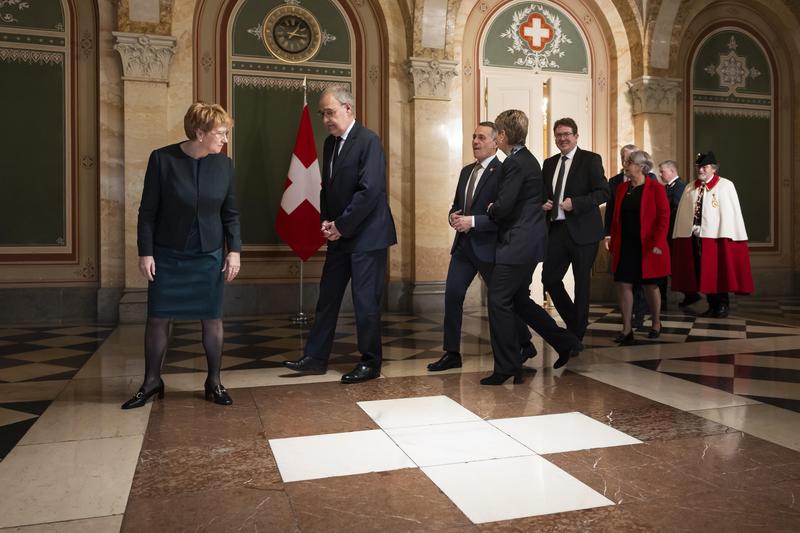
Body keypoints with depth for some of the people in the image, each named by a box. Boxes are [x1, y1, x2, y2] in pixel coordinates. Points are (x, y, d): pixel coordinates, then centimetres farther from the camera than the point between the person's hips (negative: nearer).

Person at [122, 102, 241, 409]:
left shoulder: (224, 164, -2)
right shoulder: (162, 159, -10)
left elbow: (230, 213, 4)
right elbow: (148, 210, -6)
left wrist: (234, 250, -2)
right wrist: (145, 252, -8)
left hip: (209, 256, 2)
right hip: (167, 256, -2)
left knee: (212, 319, 5)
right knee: (158, 318, 5)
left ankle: (214, 382, 20)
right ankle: (152, 381, 22)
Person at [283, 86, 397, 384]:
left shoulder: (368, 141, -13)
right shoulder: (330, 143, 12)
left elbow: (370, 190, -21)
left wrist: (341, 226, -16)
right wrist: (326, 221, 2)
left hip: (366, 235, -8)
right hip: (339, 235, 8)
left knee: (365, 302, 0)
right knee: (327, 297, 11)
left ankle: (370, 363, 15)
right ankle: (316, 358, 22)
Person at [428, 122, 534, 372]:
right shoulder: (467, 171, 13)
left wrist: (472, 221, -23)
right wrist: (453, 216, -2)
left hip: (488, 246, -7)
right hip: (464, 244, 7)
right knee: (452, 294, -2)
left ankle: (525, 344, 30)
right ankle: (452, 353, 7)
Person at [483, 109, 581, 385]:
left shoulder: (514, 163, -16)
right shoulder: (529, 160, 16)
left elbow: (503, 207, -21)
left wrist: (489, 210, 1)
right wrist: (497, 210, 15)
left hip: (518, 243, -10)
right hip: (530, 241, 10)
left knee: (499, 301, -5)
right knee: (519, 300, 18)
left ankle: (506, 368, 3)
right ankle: (565, 342, 25)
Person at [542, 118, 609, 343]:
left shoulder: (590, 159, -3)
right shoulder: (549, 163, 14)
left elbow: (603, 192, -9)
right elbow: (542, 194, 21)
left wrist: (575, 203, -20)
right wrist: (543, 204, -1)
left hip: (582, 231, -5)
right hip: (556, 229, 5)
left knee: (582, 282, 5)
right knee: (549, 278, 3)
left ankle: (577, 334, 19)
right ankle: (574, 322, 25)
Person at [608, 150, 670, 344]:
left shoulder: (655, 188, -7)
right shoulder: (622, 188, 9)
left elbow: (664, 217, -11)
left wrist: (658, 243, -20)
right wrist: (613, 244, 9)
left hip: (647, 247, -4)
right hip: (625, 246, 4)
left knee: (650, 285, 8)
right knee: (623, 284, -1)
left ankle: (656, 324, 29)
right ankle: (627, 329, 6)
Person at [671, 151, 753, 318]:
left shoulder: (725, 186, -1)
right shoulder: (690, 188, 11)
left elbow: (731, 212, -6)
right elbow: (683, 214, 8)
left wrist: (726, 237, -13)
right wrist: (680, 236, -1)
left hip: (716, 236, -4)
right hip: (694, 237, 4)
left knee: (718, 272, 2)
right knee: (703, 273, 9)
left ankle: (723, 305, 15)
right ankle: (712, 305, 20)